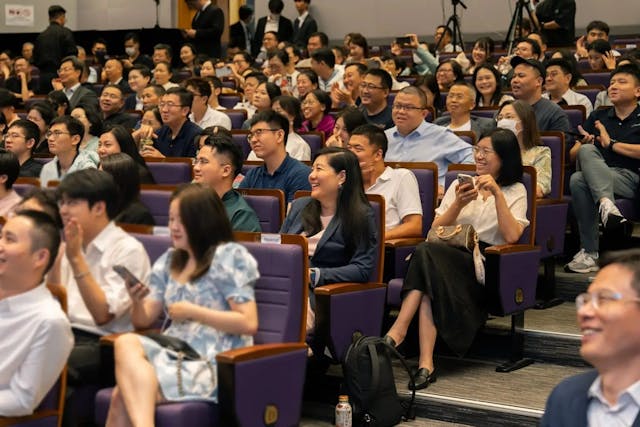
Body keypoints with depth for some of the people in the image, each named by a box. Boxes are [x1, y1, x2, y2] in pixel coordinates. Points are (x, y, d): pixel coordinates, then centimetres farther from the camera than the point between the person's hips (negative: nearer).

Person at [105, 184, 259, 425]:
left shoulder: (229, 257, -2)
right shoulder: (169, 261, 17)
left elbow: (249, 324, -10)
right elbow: (144, 320, 18)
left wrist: (192, 312, -12)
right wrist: (137, 302, -5)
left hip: (213, 364, -6)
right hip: (174, 353, 6)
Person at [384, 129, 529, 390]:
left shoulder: (515, 191, 13)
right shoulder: (461, 185, 23)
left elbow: (511, 236, -6)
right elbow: (435, 231, 12)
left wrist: (497, 194, -11)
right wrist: (458, 204, -3)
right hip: (451, 256, 4)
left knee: (427, 253, -33)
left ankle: (398, 331, -38)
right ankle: (426, 363, -42)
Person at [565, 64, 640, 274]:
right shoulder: (598, 117, 26)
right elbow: (572, 154, 18)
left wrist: (611, 144, -2)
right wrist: (583, 144, -5)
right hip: (597, 176, 4)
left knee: (580, 180, -34)